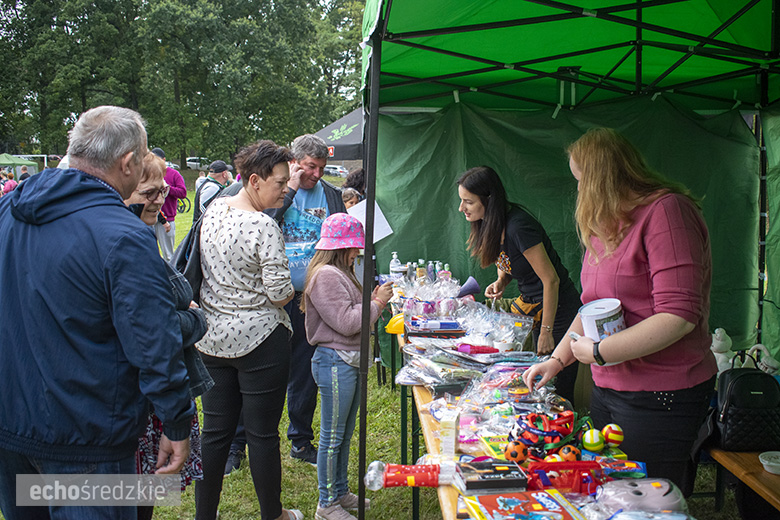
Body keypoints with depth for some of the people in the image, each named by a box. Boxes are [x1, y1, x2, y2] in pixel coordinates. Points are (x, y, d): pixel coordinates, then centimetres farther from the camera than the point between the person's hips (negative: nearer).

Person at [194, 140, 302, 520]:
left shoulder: (214, 209, 4)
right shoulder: (264, 227, -20)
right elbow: (280, 292, -19)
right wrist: (289, 291, 1)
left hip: (212, 336, 7)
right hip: (258, 337, -7)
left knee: (214, 431, 16)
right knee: (263, 434, 7)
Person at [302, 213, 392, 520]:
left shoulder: (340, 273, 15)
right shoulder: (325, 276, -18)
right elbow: (345, 322, -22)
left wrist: (374, 300, 4)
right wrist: (376, 303, -12)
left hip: (351, 361, 10)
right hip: (335, 362, -10)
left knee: (345, 434, 19)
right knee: (332, 437, 2)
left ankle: (341, 492, 33)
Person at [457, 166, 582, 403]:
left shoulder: (518, 227, -26)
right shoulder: (492, 223, 1)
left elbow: (551, 279, -23)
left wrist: (546, 332, -19)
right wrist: (500, 282, -5)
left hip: (558, 309, -8)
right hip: (530, 303, 9)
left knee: (557, 392, -3)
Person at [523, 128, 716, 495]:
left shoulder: (664, 210, -17)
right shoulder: (608, 225, 13)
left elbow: (679, 316, -25)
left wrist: (598, 352, -19)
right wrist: (558, 359, 11)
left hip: (661, 396, -9)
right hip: (608, 389, 9)